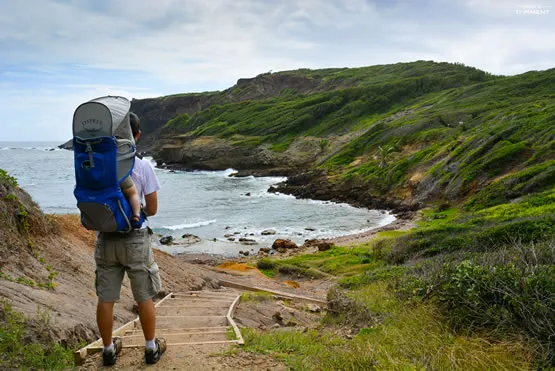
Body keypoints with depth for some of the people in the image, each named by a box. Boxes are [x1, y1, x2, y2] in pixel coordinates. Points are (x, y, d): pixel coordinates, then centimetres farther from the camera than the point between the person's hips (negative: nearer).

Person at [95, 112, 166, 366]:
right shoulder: (143, 166, -13)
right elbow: (152, 209, -6)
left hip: (106, 240, 3)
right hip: (135, 239, -3)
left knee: (105, 299, 13)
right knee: (144, 298, 11)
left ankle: (109, 350, 26)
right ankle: (151, 348, 24)